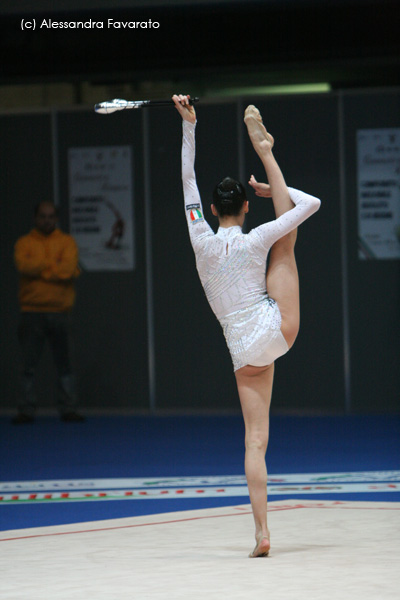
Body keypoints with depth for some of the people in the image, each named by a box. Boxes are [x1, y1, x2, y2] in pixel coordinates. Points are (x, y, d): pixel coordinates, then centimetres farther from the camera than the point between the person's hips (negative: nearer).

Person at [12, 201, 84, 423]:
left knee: (64, 364, 1)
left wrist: (39, 268, -8)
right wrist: (54, 265, -9)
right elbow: (23, 264, -12)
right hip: (32, 311, 0)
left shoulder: (67, 242, 7)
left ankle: (69, 409, 6)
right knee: (29, 365, -1)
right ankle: (27, 411, 2)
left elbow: (69, 269, -10)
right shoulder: (25, 243, 8)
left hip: (59, 311, 0)